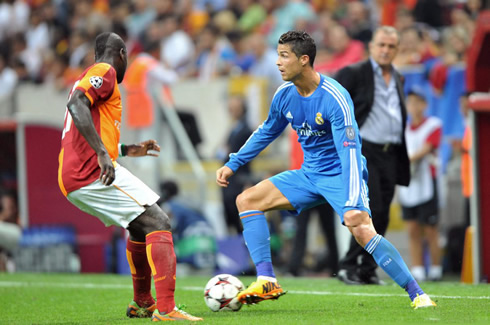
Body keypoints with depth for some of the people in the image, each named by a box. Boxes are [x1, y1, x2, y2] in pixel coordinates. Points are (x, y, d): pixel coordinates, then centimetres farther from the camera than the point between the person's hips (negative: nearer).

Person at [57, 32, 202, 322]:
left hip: (72, 179, 10)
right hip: (92, 172, -10)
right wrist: (102, 153, -28)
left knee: (142, 227, 27)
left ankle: (142, 303, 34)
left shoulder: (88, 77, 28)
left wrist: (126, 150, 37)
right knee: (158, 224, -13)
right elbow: (76, 104, -21)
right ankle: (165, 309, -25)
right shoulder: (105, 71, -1)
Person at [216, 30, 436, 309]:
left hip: (340, 175, -8)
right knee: (247, 200, -3)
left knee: (363, 231, -29)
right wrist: (233, 165, 16)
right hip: (309, 175, 8)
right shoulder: (285, 95, -1)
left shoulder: (335, 98, -24)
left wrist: (352, 204, -38)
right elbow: (266, 133, 19)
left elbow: (350, 151, -29)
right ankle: (267, 282, -8)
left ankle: (417, 294, -20)